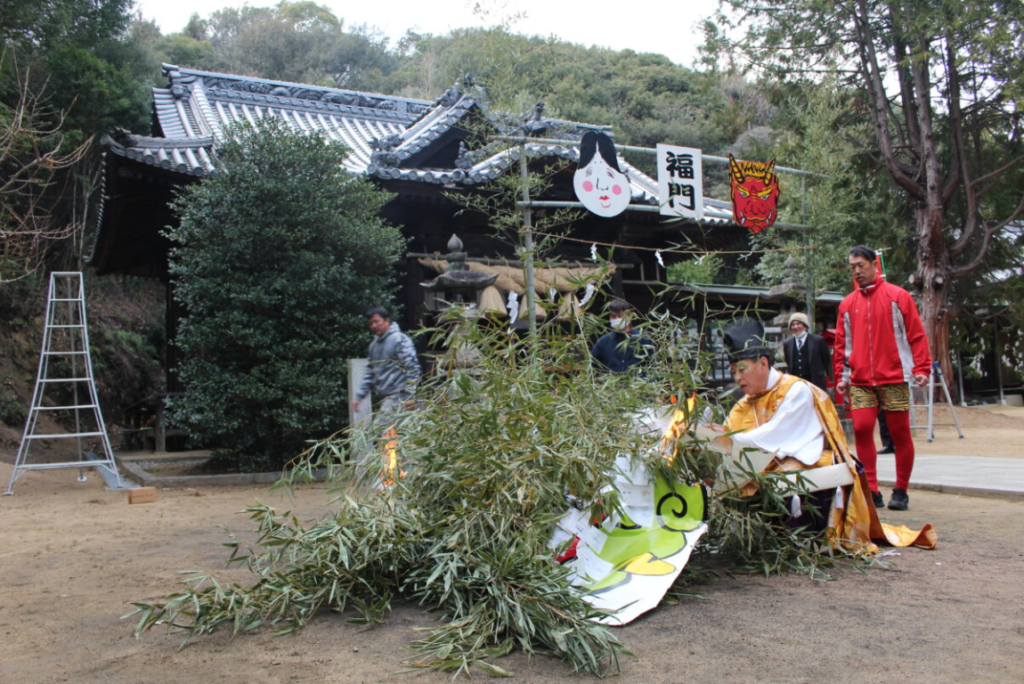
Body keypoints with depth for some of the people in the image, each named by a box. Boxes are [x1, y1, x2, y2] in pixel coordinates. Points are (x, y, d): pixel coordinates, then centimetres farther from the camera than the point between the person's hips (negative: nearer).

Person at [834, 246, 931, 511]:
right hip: (860, 382, 3)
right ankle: (871, 491, 0)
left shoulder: (898, 296, 2)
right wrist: (842, 375, 7)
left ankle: (901, 492, 15)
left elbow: (916, 335, 0)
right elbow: (842, 343, 13)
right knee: (861, 429, -8)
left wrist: (921, 368, -8)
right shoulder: (847, 304, 11)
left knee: (900, 434, 3)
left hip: (894, 378, -2)